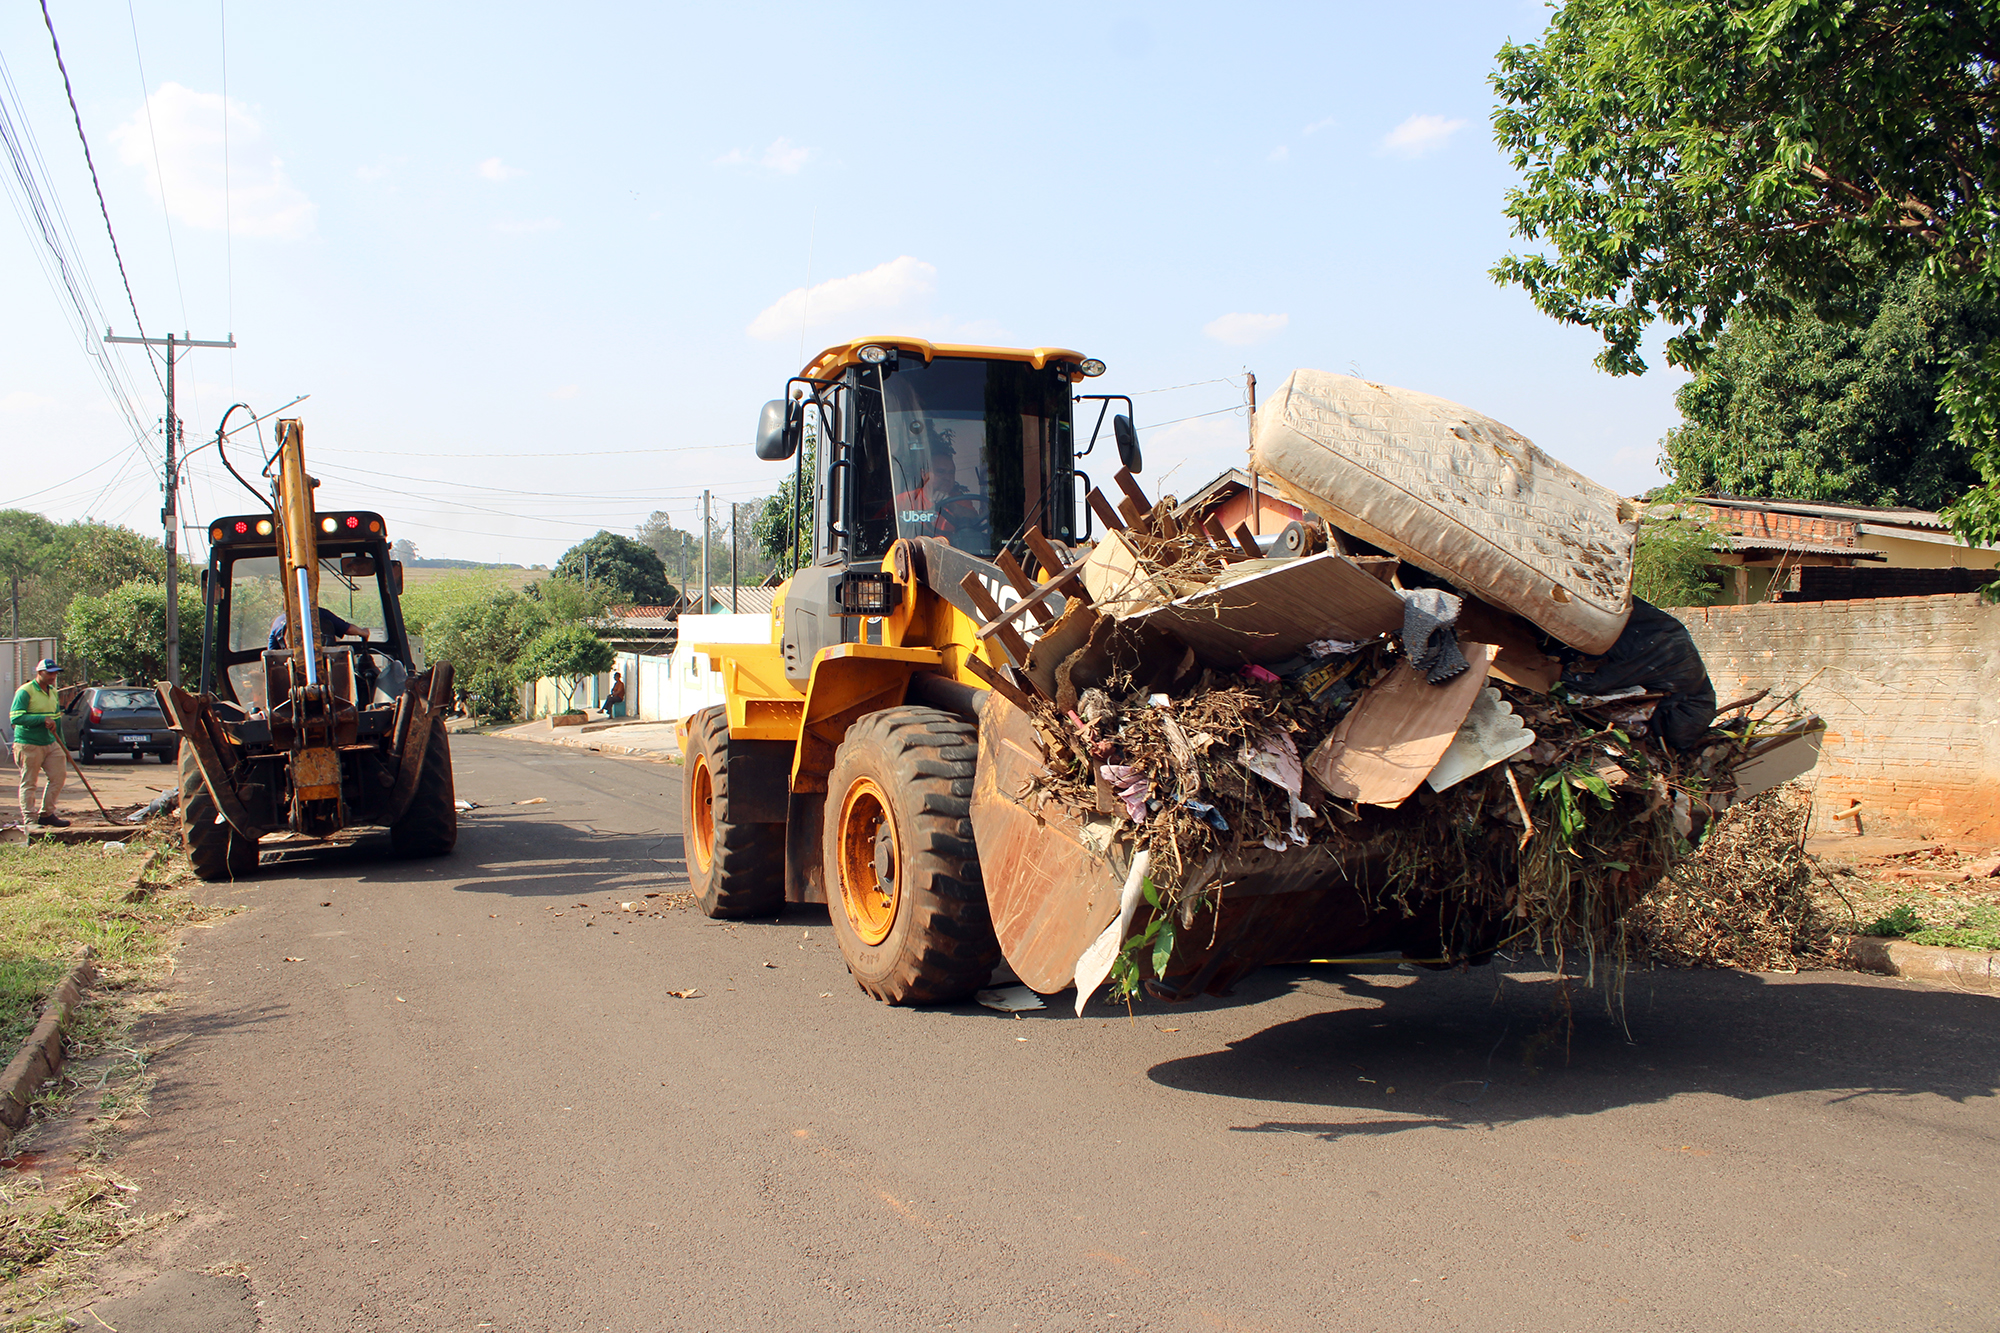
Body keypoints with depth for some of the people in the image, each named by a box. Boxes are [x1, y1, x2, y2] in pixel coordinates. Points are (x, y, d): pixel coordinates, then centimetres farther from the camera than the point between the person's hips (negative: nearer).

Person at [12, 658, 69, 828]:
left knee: (58, 776, 4)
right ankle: (29, 820, 5)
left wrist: (62, 746, 22)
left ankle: (47, 814, 16)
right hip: (28, 745, -7)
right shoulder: (25, 691, -10)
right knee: (29, 783, -1)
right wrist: (43, 719, -25)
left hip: (51, 744, 7)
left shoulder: (53, 692, 14)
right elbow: (15, 718, -20)